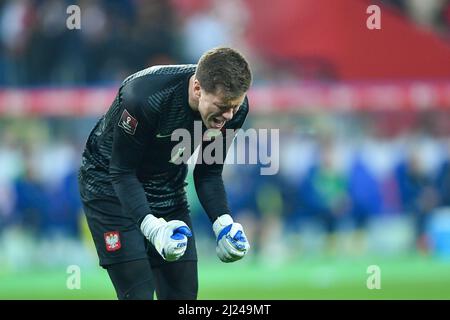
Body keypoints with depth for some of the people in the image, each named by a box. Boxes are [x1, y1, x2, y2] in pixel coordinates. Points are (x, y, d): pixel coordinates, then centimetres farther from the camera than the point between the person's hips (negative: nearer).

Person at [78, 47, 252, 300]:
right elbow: (122, 172, -26)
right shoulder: (144, 97, -35)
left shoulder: (234, 106, -18)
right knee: (138, 292, -16)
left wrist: (223, 222, -21)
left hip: (169, 190, 6)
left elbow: (208, 173, -4)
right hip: (111, 187, -6)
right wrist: (151, 226, -41)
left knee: (184, 292, 0)